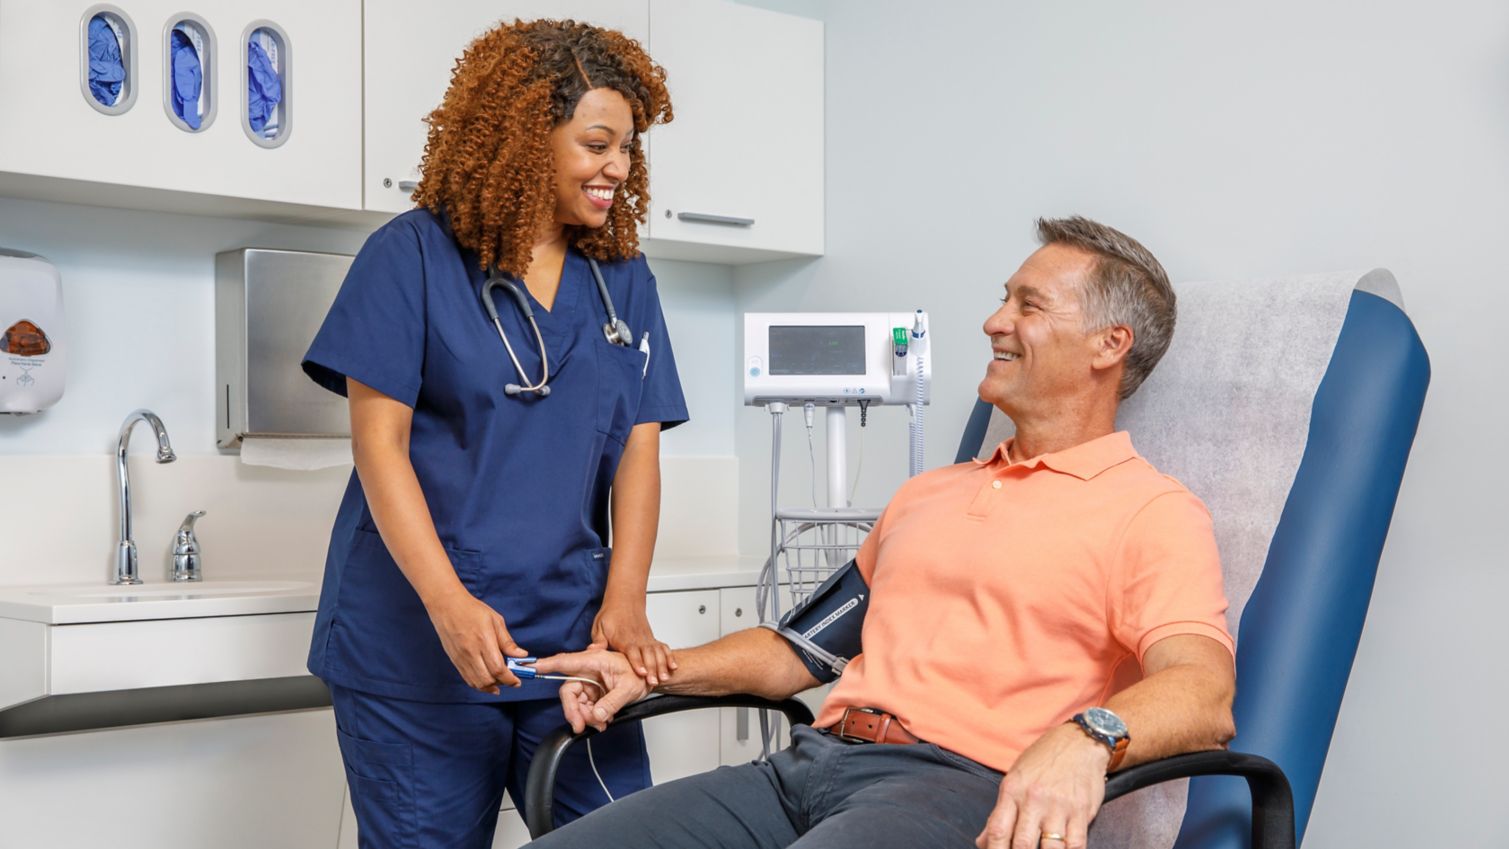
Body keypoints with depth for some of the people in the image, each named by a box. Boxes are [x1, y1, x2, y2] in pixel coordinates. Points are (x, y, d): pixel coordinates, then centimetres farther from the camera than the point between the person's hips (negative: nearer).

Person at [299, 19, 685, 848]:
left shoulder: (624, 280, 10)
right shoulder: (413, 257, -3)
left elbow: (638, 448, 5)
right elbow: (380, 443, -8)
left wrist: (624, 604, -9)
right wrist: (451, 605, -19)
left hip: (572, 646, 4)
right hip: (417, 652, -3)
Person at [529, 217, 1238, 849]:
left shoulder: (1152, 512, 4)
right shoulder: (926, 494, 28)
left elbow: (1203, 689, -13)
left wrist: (1084, 739, -35)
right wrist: (657, 672, 14)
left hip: (961, 781, -6)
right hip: (807, 766, 7)